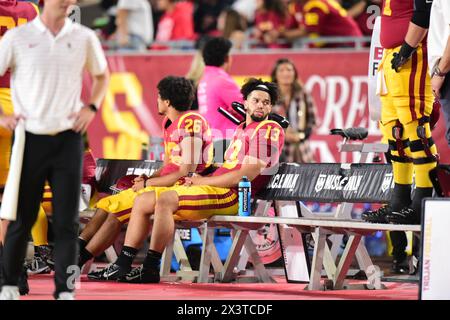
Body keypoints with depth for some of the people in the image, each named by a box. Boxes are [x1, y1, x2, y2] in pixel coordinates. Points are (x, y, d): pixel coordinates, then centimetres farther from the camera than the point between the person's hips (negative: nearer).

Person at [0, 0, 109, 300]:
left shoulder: (84, 38, 5)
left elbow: (101, 75, 21)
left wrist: (92, 106, 5)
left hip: (68, 138, 1)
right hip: (30, 138, -1)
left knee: (67, 221, -1)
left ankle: (65, 291, 3)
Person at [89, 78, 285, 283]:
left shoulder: (269, 130, -4)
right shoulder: (241, 129, 26)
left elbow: (246, 175, -13)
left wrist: (202, 181, -8)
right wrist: (198, 180, 5)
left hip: (233, 196, -10)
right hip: (216, 188, 10)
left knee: (165, 199, -29)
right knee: (142, 201, 4)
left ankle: (150, 269, -26)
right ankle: (122, 266, -1)